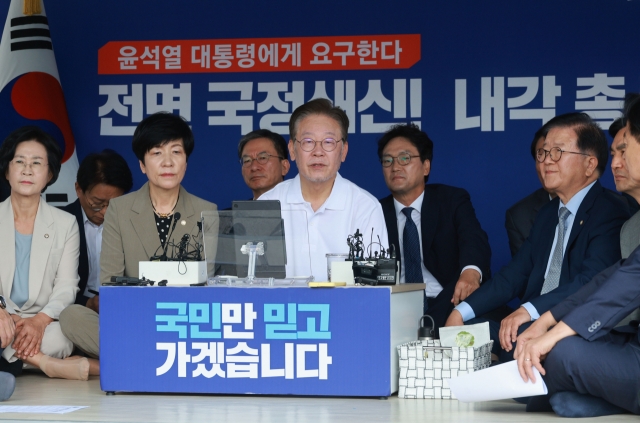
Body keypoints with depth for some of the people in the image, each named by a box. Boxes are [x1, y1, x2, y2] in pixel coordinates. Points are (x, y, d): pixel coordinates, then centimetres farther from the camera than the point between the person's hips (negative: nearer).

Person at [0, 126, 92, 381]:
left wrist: (40, 321, -19)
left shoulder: (65, 224, 12)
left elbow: (66, 286, 2)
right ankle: (46, 363, -23)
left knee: (59, 339, -36)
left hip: (43, 324, 0)